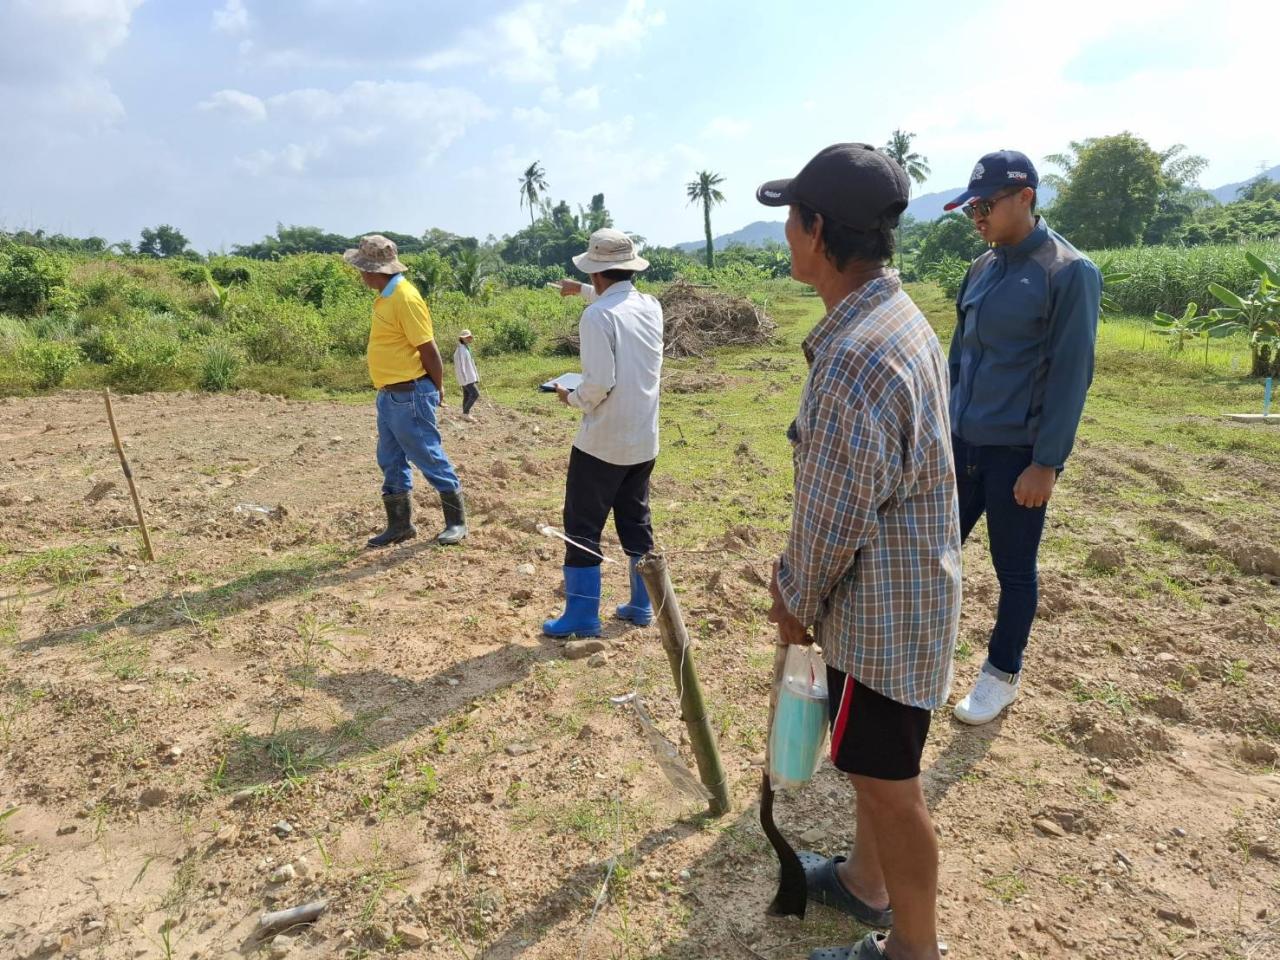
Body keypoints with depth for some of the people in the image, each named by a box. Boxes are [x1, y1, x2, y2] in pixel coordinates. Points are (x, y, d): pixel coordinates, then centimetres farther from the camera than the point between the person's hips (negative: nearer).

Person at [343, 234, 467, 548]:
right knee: (391, 462, 14)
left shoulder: (405, 298, -18)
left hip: (409, 397, -10)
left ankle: (456, 521, 12)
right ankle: (400, 524, 25)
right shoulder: (386, 296, 12)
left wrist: (437, 388, -7)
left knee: (430, 458, -1)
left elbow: (428, 348, -16)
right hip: (389, 395, 10)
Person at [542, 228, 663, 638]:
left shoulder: (597, 315, -17)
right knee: (636, 521, 18)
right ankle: (641, 605, 25)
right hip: (644, 439, 7)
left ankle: (582, 616, 11)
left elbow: (599, 383, -22)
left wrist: (571, 398, -3)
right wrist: (582, 291, 39)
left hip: (603, 440, -7)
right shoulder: (652, 306, 5)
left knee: (582, 527, 5)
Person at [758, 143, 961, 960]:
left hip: (879, 610, -9)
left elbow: (832, 517, -22)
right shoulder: (900, 317, 3)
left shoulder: (855, 356, -30)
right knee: (871, 765, 26)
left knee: (888, 783, 10)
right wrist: (800, 584, 13)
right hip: (903, 591, 10)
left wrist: (796, 601, -4)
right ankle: (866, 881, 49)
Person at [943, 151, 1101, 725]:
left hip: (1019, 454, -6)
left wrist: (1046, 462, -16)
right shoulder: (982, 269, 8)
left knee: (1013, 569, 9)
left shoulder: (1069, 273, -12)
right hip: (962, 445, 6)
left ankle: (1002, 676, 27)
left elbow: (1070, 375, -14)